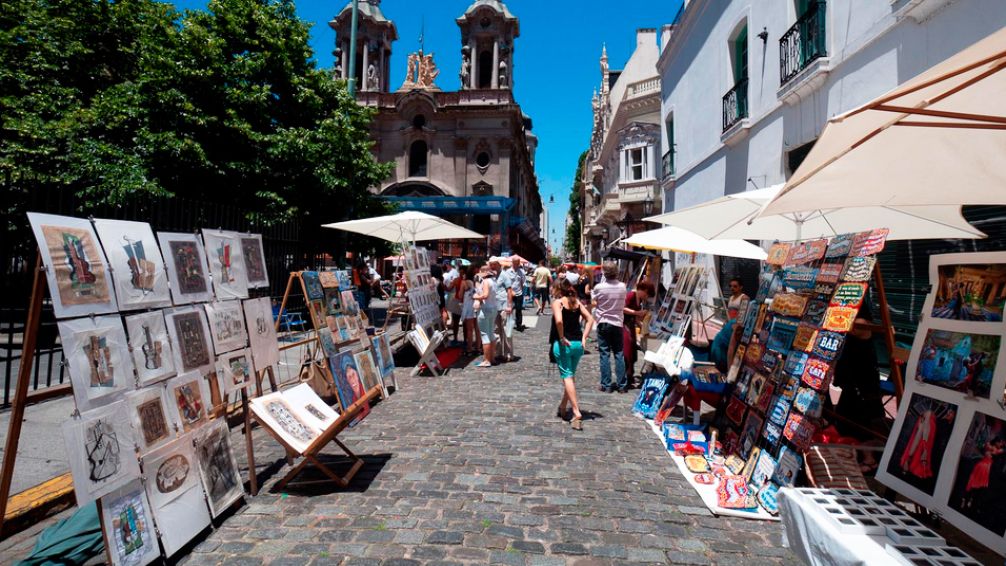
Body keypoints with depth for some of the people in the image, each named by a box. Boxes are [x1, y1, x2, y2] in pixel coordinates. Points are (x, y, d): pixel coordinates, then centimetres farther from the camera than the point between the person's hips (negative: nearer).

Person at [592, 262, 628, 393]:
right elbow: (624, 304, 11)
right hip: (617, 323, 2)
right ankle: (622, 385, 12)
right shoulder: (622, 286, -2)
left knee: (605, 354, 3)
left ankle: (606, 385, 5)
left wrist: (591, 292, 13)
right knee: (619, 354, 8)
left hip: (603, 323, -2)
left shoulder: (599, 287, -12)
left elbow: (594, 303, -1)